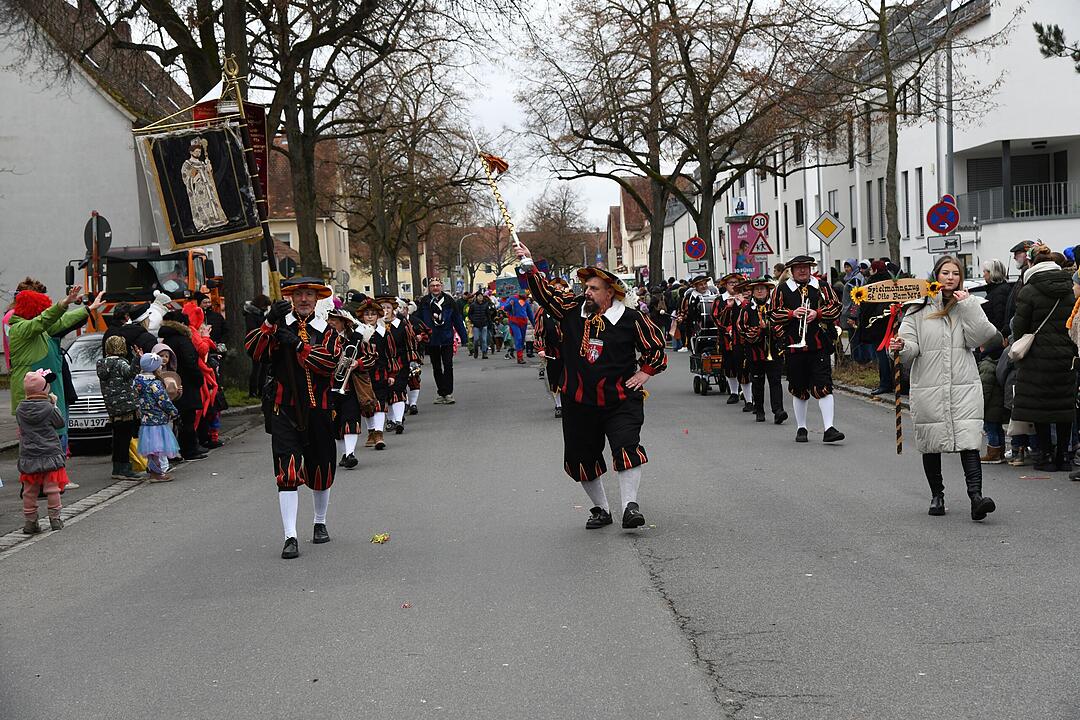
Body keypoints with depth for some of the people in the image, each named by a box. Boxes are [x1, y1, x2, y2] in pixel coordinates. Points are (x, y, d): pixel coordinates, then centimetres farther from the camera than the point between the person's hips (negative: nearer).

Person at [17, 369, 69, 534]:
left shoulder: (20, 409, -2)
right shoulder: (48, 408, -11)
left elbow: (21, 427, 12)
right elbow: (60, 423, 2)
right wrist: (55, 404, 10)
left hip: (28, 457, 3)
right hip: (50, 454, -3)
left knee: (29, 491, 9)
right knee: (52, 489, 6)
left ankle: (30, 521, 12)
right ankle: (55, 519, 10)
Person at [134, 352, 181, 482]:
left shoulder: (137, 382, 5)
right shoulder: (155, 384, -18)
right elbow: (164, 402, -15)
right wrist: (175, 413, -2)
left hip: (145, 420, 8)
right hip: (158, 421, -8)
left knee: (151, 449, 16)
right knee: (160, 447, -1)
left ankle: (153, 471, 23)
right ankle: (161, 472, 3)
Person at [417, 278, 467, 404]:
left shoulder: (448, 300, -2)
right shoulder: (424, 302, 0)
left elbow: (457, 319, 1)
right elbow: (418, 321, 1)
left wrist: (463, 336, 0)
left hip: (447, 338, -2)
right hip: (431, 340, 2)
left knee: (448, 365, -5)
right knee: (436, 368, 9)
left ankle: (448, 393, -2)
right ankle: (442, 393, 17)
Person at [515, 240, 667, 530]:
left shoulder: (631, 319, -6)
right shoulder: (572, 309, 2)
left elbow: (656, 345, 5)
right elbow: (545, 292, 5)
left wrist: (646, 372, -1)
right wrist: (528, 265, -3)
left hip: (620, 400, -4)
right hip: (579, 401, 4)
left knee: (627, 447, -21)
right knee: (581, 457, 10)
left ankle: (630, 505, -15)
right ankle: (600, 509, 26)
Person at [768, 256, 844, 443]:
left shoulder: (822, 287, 9)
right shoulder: (782, 290, 6)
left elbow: (835, 308, 6)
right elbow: (773, 313, 3)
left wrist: (817, 313, -10)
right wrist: (792, 314, -12)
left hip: (819, 345, 0)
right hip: (794, 346, 1)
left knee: (824, 387, -9)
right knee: (798, 389, 9)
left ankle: (829, 429, -11)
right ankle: (801, 429, 21)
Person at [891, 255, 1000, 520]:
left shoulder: (969, 305, 8)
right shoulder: (919, 308, 4)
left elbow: (978, 338, -6)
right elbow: (911, 345, -1)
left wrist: (967, 306, -9)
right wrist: (902, 347, -24)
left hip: (964, 386, 0)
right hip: (928, 387, 0)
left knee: (968, 442, -12)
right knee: (931, 444, 9)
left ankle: (976, 496, -17)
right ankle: (937, 495, 24)